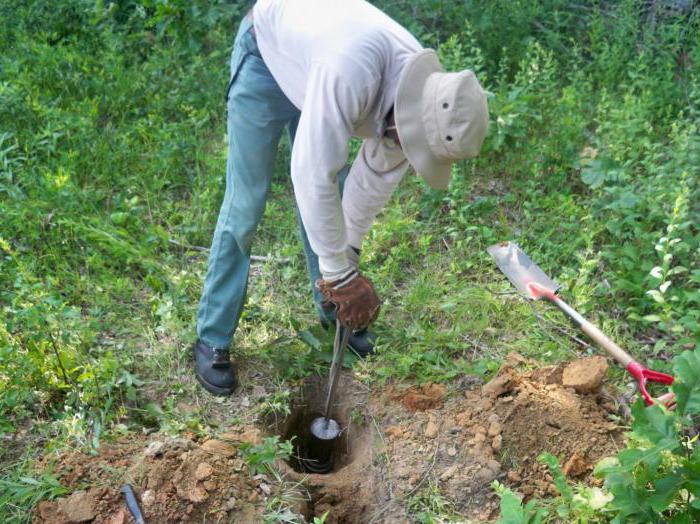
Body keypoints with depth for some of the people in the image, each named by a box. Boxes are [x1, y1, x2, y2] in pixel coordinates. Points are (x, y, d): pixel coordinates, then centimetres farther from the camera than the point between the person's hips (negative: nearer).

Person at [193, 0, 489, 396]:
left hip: (312, 61, 6)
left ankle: (334, 312, 24)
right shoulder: (349, 75, -45)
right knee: (246, 204, -8)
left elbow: (376, 178, -10)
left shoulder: (426, 95, -21)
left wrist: (347, 254, -7)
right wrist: (340, 274, -33)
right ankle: (212, 340, 4)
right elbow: (312, 177, -42)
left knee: (333, 200, 4)